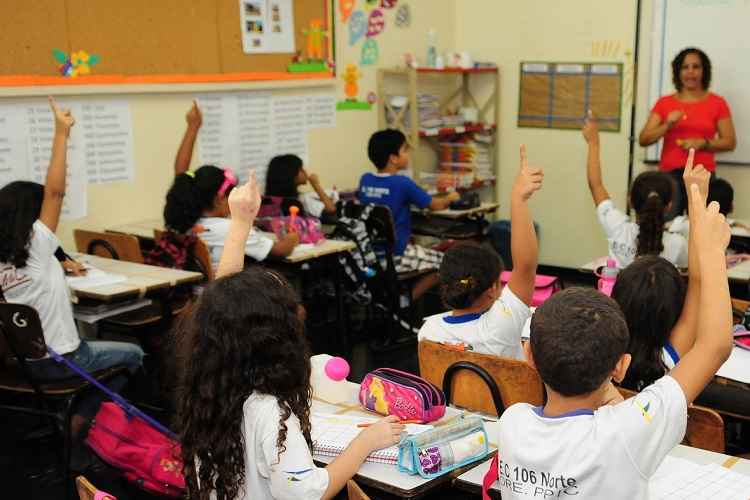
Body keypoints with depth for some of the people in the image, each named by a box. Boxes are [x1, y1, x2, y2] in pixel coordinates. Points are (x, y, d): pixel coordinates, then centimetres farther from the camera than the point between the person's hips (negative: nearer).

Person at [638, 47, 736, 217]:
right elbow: (643, 139, 5)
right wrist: (667, 126, -10)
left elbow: (730, 142, 6)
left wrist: (702, 143, -9)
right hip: (669, 174, 1)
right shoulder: (664, 102, 10)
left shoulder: (717, 103, 7)